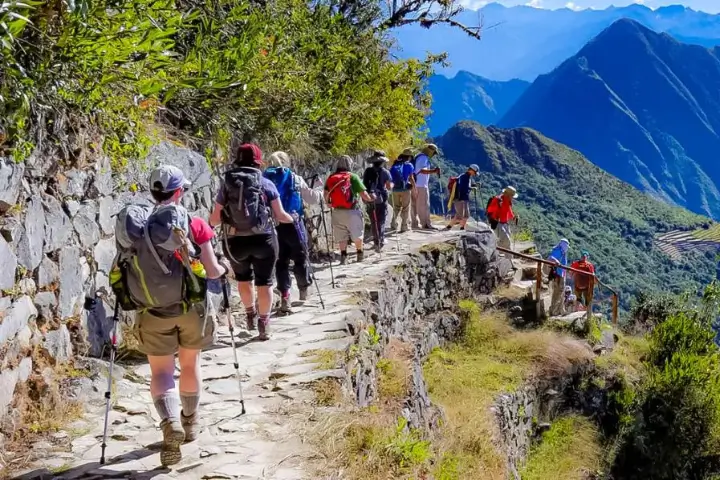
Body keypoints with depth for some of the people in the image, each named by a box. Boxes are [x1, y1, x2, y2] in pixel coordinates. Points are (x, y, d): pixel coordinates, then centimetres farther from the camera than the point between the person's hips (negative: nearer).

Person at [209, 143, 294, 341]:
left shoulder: (226, 184, -1)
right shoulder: (266, 184, -2)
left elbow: (215, 219, 0)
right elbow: (280, 215, -1)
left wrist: (209, 223, 23)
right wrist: (292, 219, 21)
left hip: (235, 241, 1)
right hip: (264, 239, -1)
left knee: (243, 277, 25)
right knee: (264, 282, 9)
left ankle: (250, 314, 37)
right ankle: (264, 324, 13)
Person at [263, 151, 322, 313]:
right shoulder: (295, 179, 1)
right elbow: (312, 198, 6)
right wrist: (321, 194, 26)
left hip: (273, 225, 2)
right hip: (293, 224, -2)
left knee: (280, 261, 7)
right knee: (301, 257, 16)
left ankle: (284, 296, -3)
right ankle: (304, 289, 30)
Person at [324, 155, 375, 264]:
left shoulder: (331, 178, 2)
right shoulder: (352, 177, -9)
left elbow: (326, 194, 4)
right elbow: (363, 194, -11)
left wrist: (329, 203, 22)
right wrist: (370, 198, 7)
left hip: (337, 211, 3)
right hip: (351, 211, -3)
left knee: (341, 236, 14)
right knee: (357, 234, 15)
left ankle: (343, 255, 10)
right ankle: (360, 253, 27)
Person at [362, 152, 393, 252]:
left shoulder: (367, 171, 2)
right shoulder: (385, 172, -6)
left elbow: (364, 184, 6)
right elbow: (389, 187, -4)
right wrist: (392, 184, 17)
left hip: (370, 199, 3)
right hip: (381, 200, -3)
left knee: (373, 221, 13)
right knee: (381, 221, 3)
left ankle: (377, 241, 18)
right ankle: (380, 241, -9)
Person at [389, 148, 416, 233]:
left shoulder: (395, 164, 9)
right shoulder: (409, 165, -4)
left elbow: (391, 177, 6)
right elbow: (411, 178, -6)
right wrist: (414, 188, 3)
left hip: (395, 189, 4)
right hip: (405, 189, -4)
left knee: (396, 207, 19)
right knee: (405, 208, 5)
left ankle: (393, 224, 10)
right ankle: (403, 227, 2)